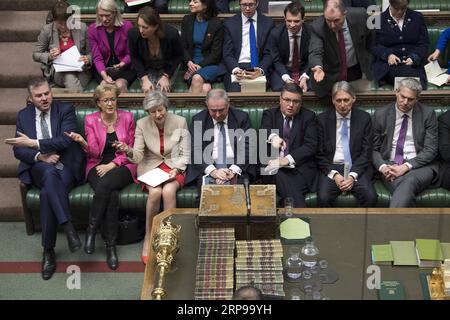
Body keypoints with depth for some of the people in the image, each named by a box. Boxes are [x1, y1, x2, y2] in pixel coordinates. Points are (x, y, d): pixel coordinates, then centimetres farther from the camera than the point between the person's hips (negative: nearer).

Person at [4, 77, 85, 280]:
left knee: (47, 193, -34)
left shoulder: (66, 110, 2)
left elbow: (66, 140, -13)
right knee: (50, 173, -37)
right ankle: (68, 227, -43)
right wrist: (40, 156, -13)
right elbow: (18, 150, 7)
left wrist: (32, 143, -17)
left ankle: (48, 251, -28)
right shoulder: (23, 115, 13)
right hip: (39, 168, 1)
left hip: (66, 166, -1)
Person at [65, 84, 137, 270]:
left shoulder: (127, 118, 5)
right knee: (111, 195, -33)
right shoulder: (90, 120, 5)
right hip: (97, 166, 0)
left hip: (121, 166, 0)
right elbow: (94, 152, -4)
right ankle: (110, 246, -21)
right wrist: (83, 143, -27)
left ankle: (91, 230, -22)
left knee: (105, 184, -36)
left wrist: (112, 165, -11)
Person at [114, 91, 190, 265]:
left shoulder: (180, 122, -5)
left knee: (168, 190, -32)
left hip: (174, 167, 0)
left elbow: (185, 155, 1)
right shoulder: (142, 124, -3)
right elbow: (138, 156, -7)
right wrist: (129, 151, -29)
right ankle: (148, 239, -16)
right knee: (155, 192, -31)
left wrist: (175, 169, -16)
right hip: (151, 167, 0)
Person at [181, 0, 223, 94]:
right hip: (192, 63, 2)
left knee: (197, 78, -35)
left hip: (210, 63, -2)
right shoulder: (187, 20, 8)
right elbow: (183, 46, 9)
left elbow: (216, 52, -4)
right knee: (204, 88, -30)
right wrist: (189, 62, -10)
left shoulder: (216, 23, -4)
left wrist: (200, 65, -16)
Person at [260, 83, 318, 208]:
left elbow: (311, 146, -3)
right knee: (280, 175, -33)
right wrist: (273, 136, -36)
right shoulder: (269, 114, 13)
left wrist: (288, 159, -18)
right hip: (274, 168, 1)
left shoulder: (308, 117, 10)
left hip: (300, 167, -1)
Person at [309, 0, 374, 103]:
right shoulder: (317, 27, -22)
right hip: (331, 74, -2)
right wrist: (318, 67, -53)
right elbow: (315, 52, -31)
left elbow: (369, 37, 4)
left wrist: (366, 59, 10)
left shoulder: (359, 16, -17)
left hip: (356, 72, 2)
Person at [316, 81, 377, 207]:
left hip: (357, 168, 1)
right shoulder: (322, 119, 5)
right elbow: (319, 153, 4)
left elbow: (366, 152, 3)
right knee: (323, 197, -29)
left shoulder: (364, 118, 5)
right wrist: (334, 174, -11)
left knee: (370, 197, -26)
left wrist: (353, 175, -11)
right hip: (331, 168, 0)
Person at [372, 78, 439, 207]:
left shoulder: (427, 114, 4)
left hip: (420, 165, -1)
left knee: (409, 182, -37)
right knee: (406, 192, -34)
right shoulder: (381, 114, 8)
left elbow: (430, 150, -2)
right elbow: (374, 149, 12)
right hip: (391, 166, 1)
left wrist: (406, 166, -15)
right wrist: (382, 167, -11)